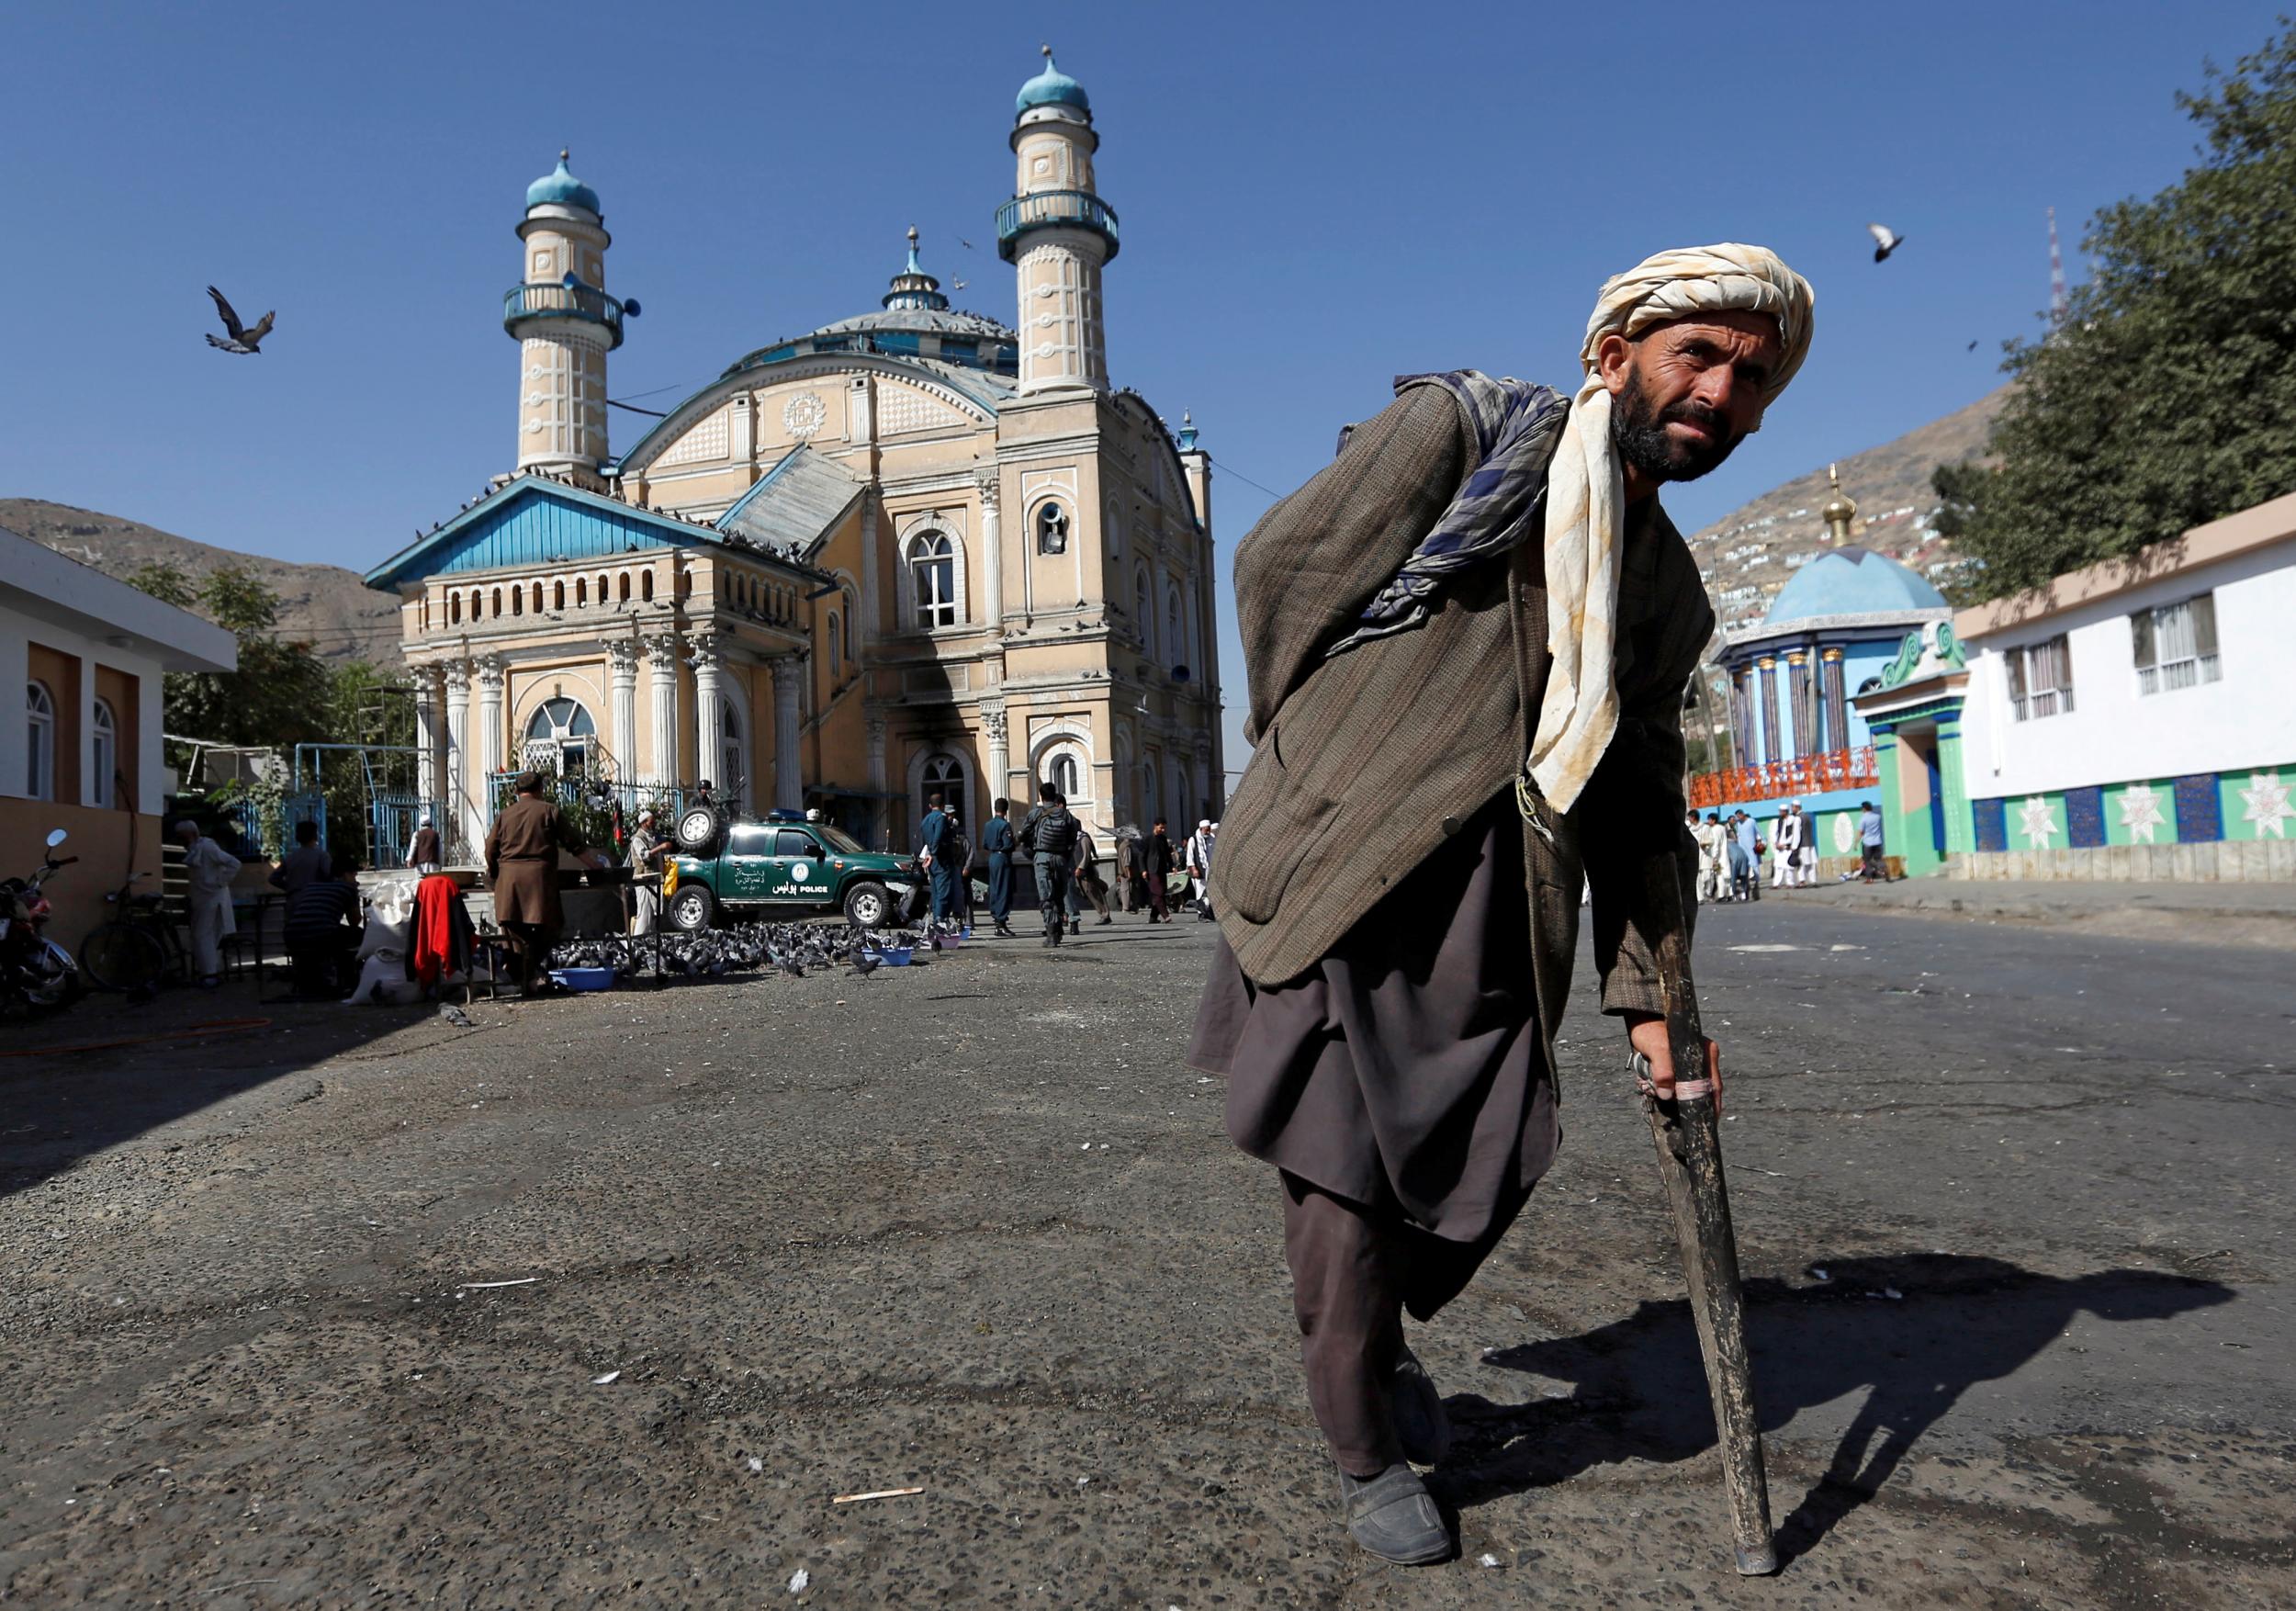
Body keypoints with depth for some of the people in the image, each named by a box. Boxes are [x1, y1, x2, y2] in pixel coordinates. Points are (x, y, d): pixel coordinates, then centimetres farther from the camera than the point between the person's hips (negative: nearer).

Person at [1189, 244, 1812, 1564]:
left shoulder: (1669, 591, 14)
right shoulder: (1458, 431, -3)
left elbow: (1640, 800, 16)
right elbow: (1280, 566, -3)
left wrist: (1650, 991, 11)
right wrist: (1308, 760, 4)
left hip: (1497, 907, 6)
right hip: (1340, 869, -5)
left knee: (1480, 1165, 8)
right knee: (1347, 1161, -1)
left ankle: (1379, 1343, 40)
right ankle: (1367, 1456, 21)